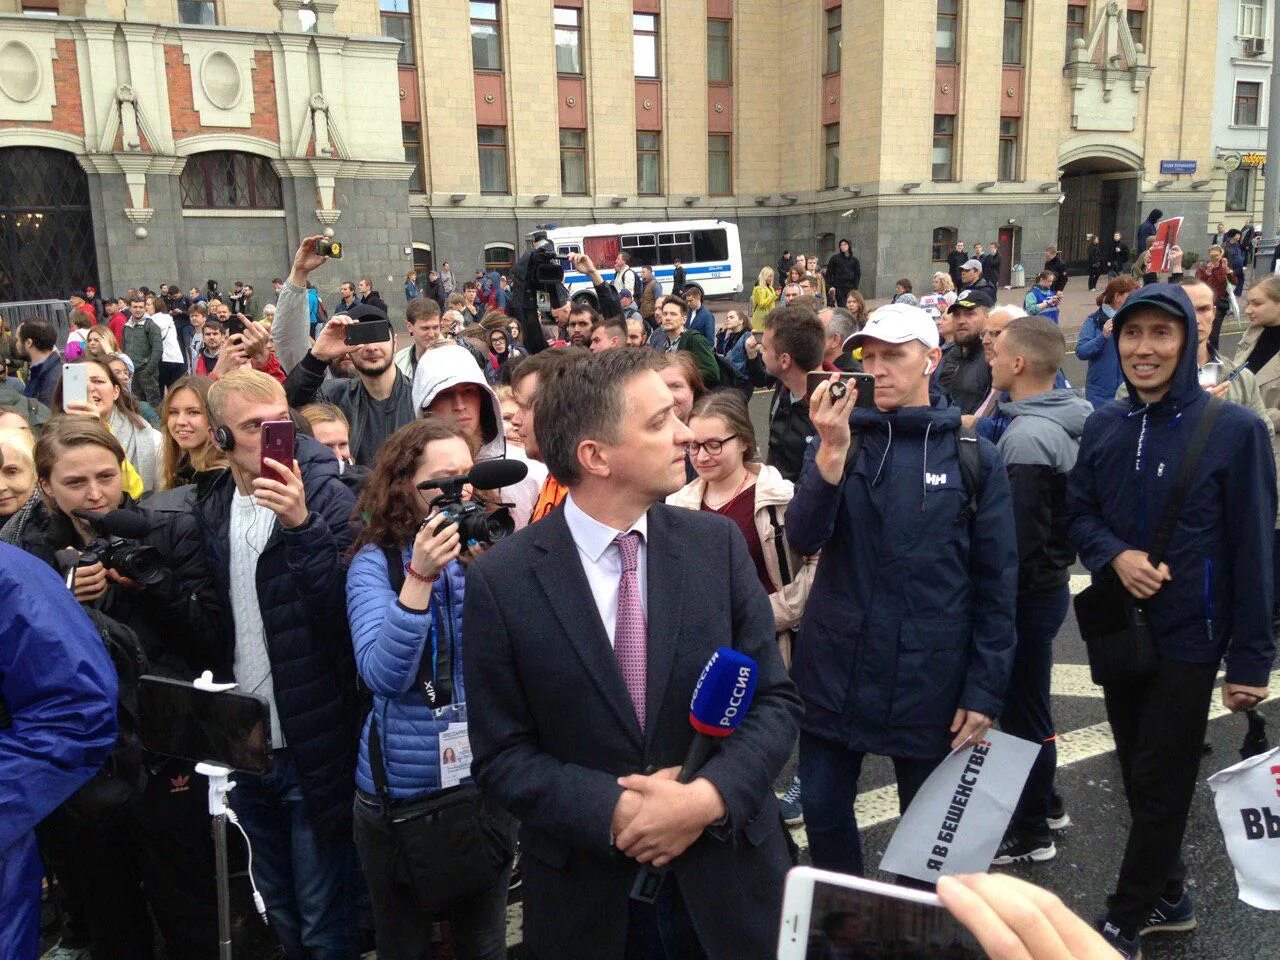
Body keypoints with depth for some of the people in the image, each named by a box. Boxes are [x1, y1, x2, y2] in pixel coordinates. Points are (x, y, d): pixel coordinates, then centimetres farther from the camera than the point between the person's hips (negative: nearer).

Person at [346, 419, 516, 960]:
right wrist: (421, 575, -29)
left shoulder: (491, 553, -1)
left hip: (489, 780, 2)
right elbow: (383, 675, -20)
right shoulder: (377, 561, -9)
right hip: (401, 788, -2)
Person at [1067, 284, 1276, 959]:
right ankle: (1168, 899, 37)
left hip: (1187, 636, -5)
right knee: (1137, 775, 17)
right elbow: (1079, 512, 7)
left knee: (1161, 785, 6)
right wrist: (1116, 555, -15)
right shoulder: (1104, 427, 2)